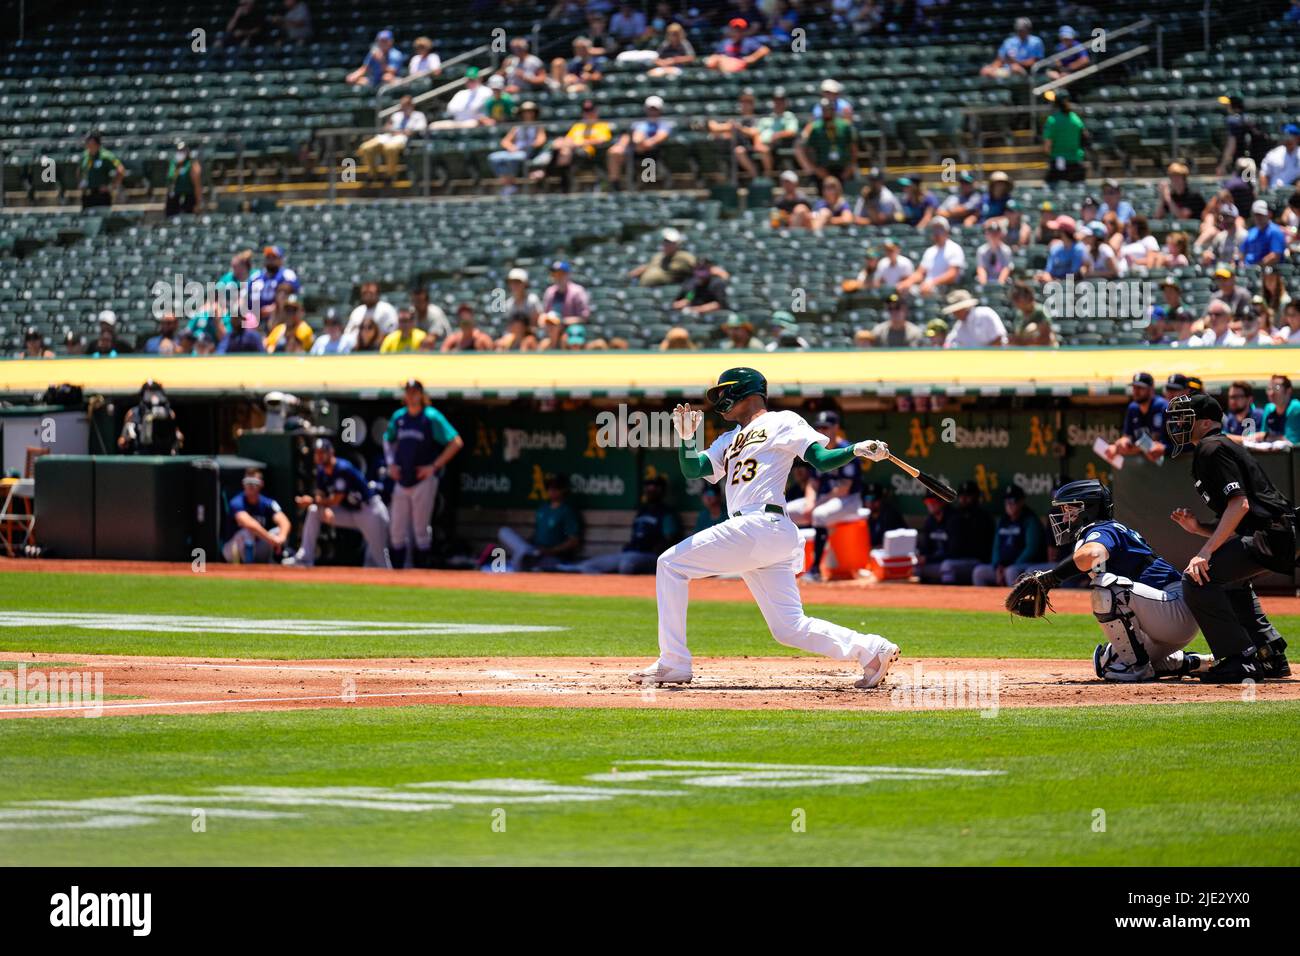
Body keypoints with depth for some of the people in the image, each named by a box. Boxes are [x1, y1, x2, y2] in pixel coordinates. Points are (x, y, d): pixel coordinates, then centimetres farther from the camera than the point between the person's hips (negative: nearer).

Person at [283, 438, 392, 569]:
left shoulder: (343, 469, -25)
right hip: (349, 512, 7)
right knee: (313, 511, -5)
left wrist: (313, 501, -20)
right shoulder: (322, 471, -2)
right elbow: (321, 495, 0)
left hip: (370, 510, -7)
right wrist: (325, 508, -22)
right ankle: (305, 558, -6)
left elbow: (336, 500, -23)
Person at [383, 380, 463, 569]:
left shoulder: (432, 417, -8)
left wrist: (434, 466, -13)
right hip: (402, 481, 6)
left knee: (421, 530, -6)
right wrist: (390, 463, 11)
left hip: (424, 480, -6)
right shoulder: (398, 417, 10)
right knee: (396, 531, 5)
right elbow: (388, 440, 28)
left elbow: (456, 443, -12)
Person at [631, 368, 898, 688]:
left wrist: (857, 450, -20)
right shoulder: (728, 441, 29)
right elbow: (692, 470, 20)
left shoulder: (781, 422, 6)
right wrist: (687, 437, 3)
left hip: (760, 526, -9)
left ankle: (673, 663, -7)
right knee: (790, 628, 3)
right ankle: (870, 650, -2)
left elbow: (822, 459, -3)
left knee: (670, 564, -4)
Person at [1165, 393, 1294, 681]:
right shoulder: (1210, 451, 25)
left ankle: (1242, 660, -16)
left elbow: (1240, 504, -20)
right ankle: (1270, 655, 31)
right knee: (1228, 577, 36)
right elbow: (1235, 523, 25)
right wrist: (1198, 527, 9)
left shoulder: (1213, 449, -7)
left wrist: (1206, 551, -24)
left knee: (1198, 577, -17)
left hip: (1271, 535, -11)